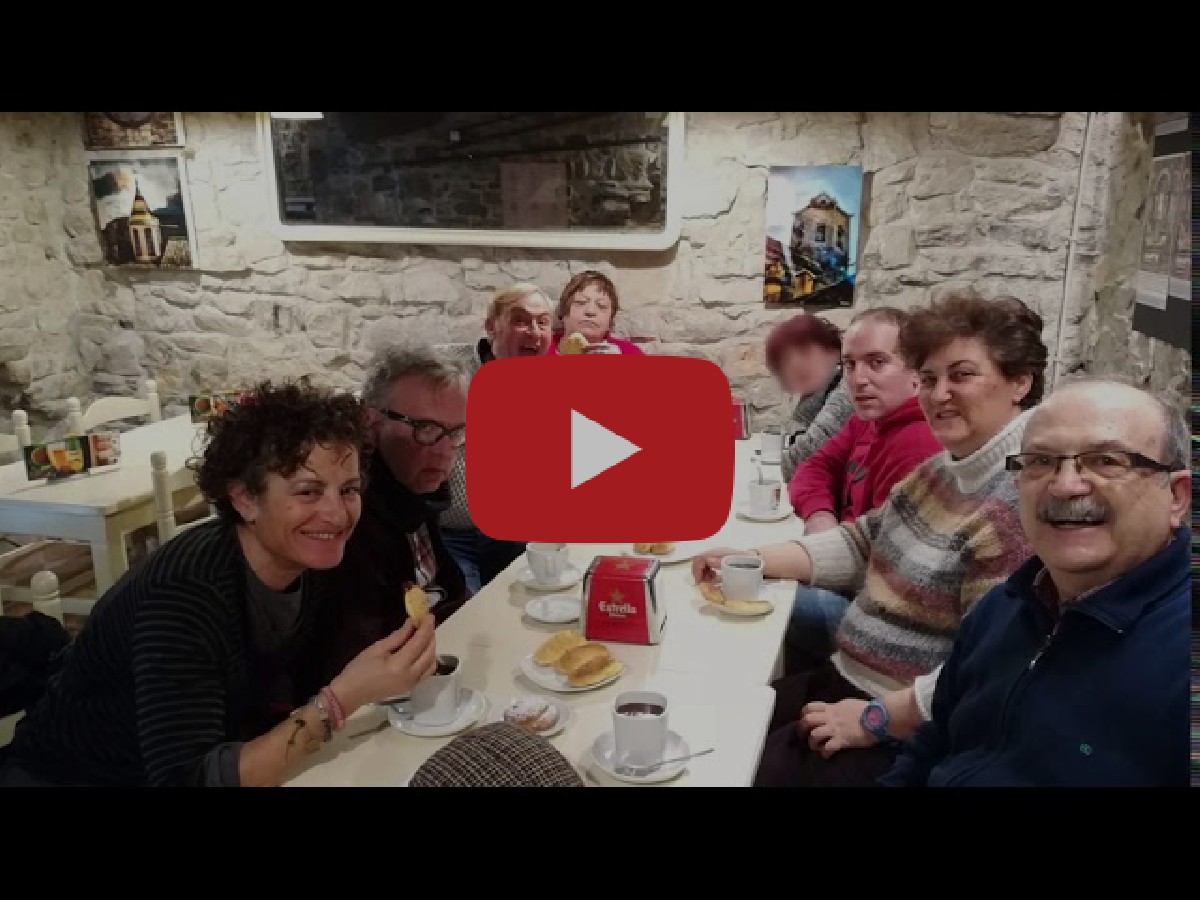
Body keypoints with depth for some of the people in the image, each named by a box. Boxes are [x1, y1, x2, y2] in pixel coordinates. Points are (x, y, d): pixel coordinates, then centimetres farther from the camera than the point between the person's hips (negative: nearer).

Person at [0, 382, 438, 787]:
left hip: (222, 759, 5)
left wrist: (394, 664, -20)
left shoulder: (312, 563, -11)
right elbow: (185, 779, -34)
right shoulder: (184, 593, -29)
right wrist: (341, 699, -38)